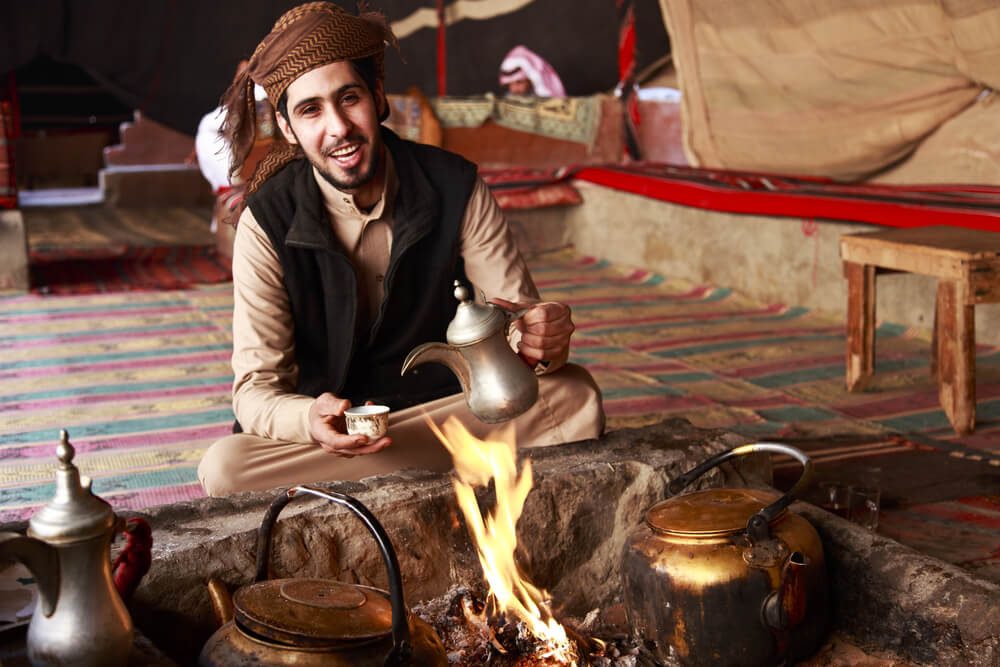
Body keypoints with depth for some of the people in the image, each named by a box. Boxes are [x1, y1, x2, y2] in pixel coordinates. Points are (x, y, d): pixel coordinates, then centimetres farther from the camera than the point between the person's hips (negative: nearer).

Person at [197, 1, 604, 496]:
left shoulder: (455, 190, -10)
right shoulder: (268, 223, -13)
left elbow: (523, 323, -8)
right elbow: (255, 388, -13)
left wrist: (544, 342, -34)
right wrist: (311, 420, -38)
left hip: (448, 407, 1)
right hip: (324, 422, 0)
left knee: (574, 395, -23)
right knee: (225, 469, -31)